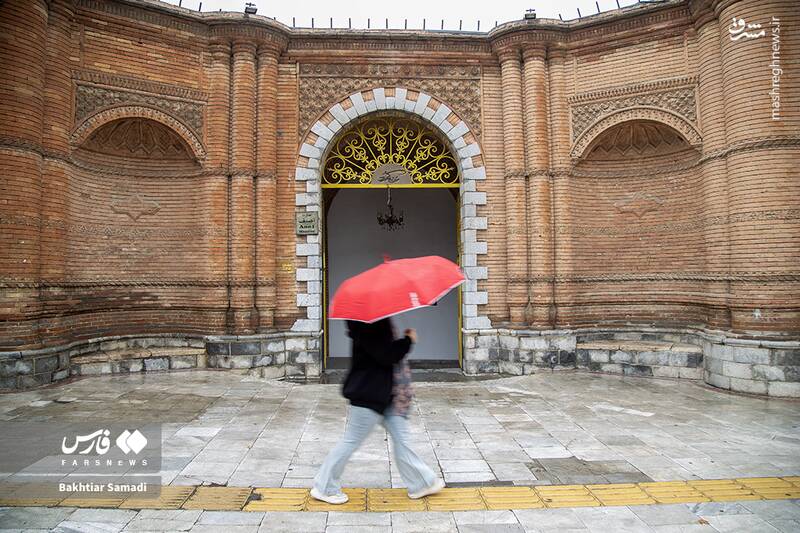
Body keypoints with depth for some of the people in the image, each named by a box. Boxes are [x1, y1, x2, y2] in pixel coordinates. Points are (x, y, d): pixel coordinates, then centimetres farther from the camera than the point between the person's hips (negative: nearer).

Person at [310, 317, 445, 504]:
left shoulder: (380, 322, 7)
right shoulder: (367, 327, -23)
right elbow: (386, 355, -26)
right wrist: (408, 340, -15)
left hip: (383, 395, 10)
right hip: (368, 395, -10)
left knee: (400, 437, 14)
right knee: (351, 441, 4)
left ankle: (420, 483, 25)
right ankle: (324, 488, 20)